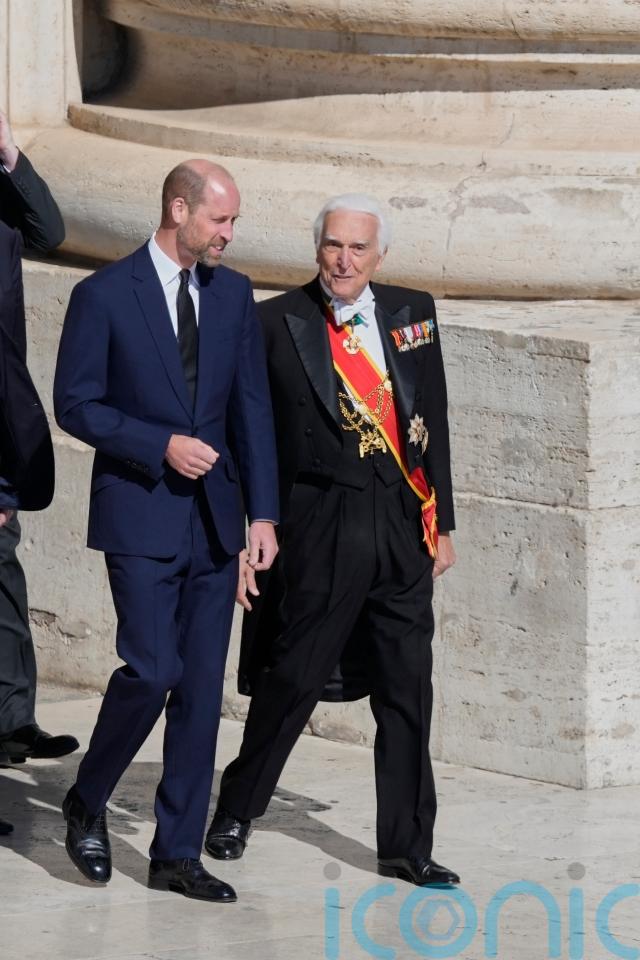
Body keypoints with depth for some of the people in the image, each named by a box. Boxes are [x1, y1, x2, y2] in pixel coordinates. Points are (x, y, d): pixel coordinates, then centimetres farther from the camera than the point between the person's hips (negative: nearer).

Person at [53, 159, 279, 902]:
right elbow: (75, 404, -6)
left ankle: (177, 854, 9)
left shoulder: (233, 294, 8)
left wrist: (262, 512, 1)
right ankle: (86, 801, 12)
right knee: (151, 669, -13)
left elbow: (252, 407, 8)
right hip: (140, 514, -5)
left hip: (214, 519, 5)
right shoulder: (105, 295, -6)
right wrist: (161, 446, -17)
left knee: (201, 687, 4)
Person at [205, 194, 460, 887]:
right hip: (318, 528, -4)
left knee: (407, 691, 6)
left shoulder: (412, 314, 8)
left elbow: (433, 425, 13)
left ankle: (407, 845, 15)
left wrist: (440, 524, 12)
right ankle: (237, 811, 24)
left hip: (402, 527, 4)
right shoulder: (276, 324, -4)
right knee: (292, 679, 3)